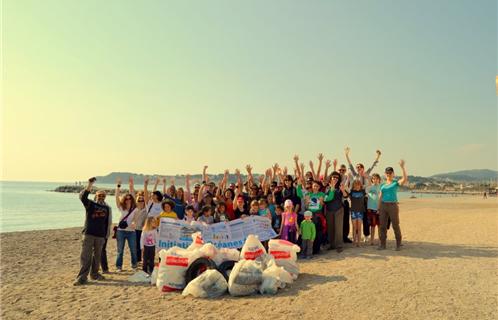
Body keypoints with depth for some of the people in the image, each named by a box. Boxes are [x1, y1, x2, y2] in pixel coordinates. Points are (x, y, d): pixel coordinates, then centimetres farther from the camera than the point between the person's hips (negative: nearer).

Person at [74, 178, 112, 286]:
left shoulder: (107, 208, 11)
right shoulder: (90, 204, 2)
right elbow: (82, 197, -18)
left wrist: (106, 235, 11)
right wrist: (89, 185, -31)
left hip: (100, 236, 3)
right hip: (88, 234, -3)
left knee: (97, 256, 13)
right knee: (85, 256, -5)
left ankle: (94, 274, 27)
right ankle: (82, 277, -2)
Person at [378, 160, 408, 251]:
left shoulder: (396, 183, 0)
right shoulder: (383, 185, 13)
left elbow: (405, 179, -20)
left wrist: (402, 167, -24)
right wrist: (379, 209, 8)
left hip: (393, 206, -4)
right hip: (383, 206, 4)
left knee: (396, 226, 0)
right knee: (382, 226, 3)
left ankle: (398, 245, 12)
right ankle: (382, 245, 9)